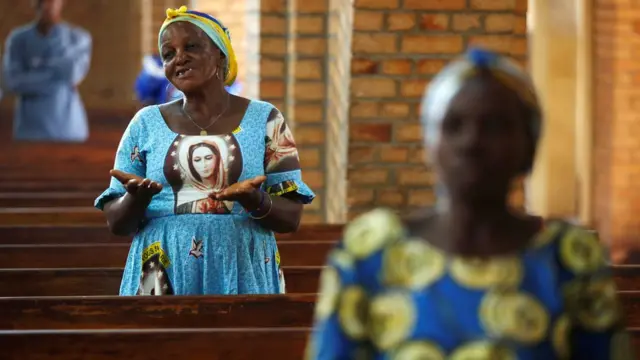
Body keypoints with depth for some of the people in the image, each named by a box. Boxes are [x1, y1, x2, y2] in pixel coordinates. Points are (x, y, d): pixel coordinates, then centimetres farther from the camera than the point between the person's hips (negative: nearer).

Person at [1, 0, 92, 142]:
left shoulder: (79, 38, 3)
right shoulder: (18, 39, 4)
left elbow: (74, 72, -15)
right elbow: (12, 82, -9)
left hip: (68, 128, 0)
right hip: (30, 129, 0)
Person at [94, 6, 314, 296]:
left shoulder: (264, 119, 4)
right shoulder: (146, 124, 7)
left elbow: (291, 217, 1)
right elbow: (117, 223, 6)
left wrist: (253, 200, -18)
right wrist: (137, 197, -15)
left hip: (243, 275, -1)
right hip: (162, 277, 1)